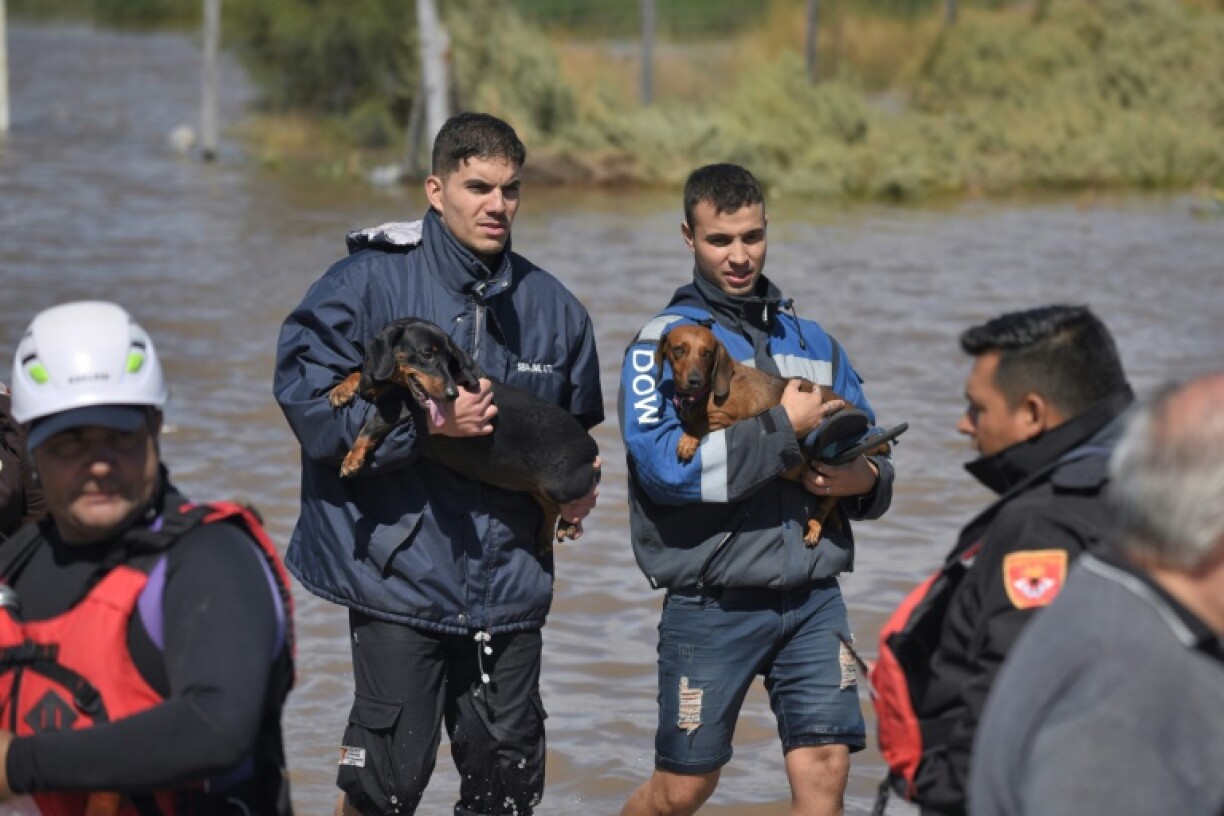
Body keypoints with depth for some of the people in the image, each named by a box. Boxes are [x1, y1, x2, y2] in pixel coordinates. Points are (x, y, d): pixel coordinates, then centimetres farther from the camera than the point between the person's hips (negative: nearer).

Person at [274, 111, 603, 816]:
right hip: (398, 572, -5)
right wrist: (425, 423, -21)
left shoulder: (553, 307, 11)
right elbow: (308, 403, -12)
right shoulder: (370, 283, -5)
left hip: (509, 590, 5)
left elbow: (576, 432, 25)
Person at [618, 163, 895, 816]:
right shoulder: (665, 342, -3)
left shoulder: (811, 342, 14)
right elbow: (665, 465, -17)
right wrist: (783, 425, -15)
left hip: (813, 595, 4)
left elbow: (873, 453, 20)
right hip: (714, 600, -4)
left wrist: (864, 479, -5)